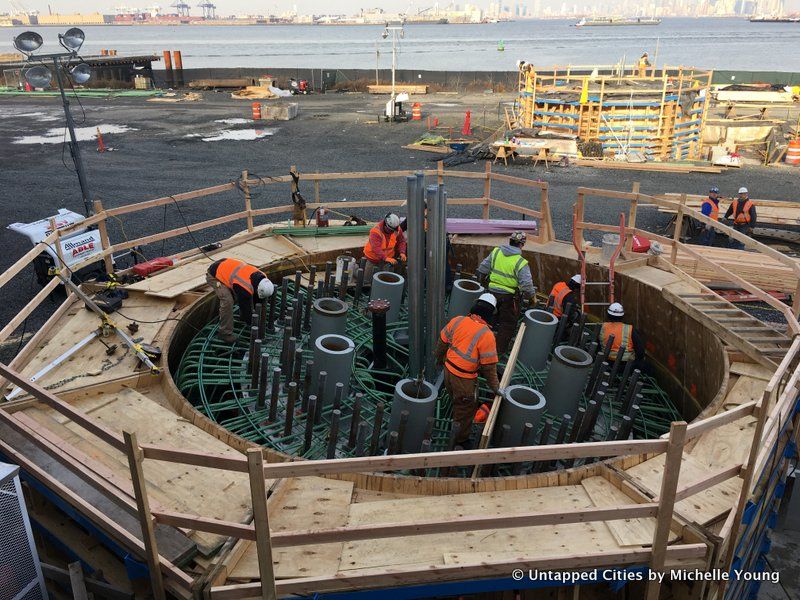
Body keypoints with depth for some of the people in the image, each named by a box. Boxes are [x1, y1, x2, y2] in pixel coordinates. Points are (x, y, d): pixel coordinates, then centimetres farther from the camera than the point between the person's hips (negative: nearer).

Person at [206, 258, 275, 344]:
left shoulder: (262, 278, -14)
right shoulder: (245, 288, -36)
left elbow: (260, 300, 2)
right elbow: (245, 306, -22)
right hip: (214, 275, -8)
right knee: (228, 301, -23)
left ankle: (243, 316, 33)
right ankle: (225, 333, -10)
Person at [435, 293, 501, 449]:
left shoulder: (457, 321, -6)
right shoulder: (486, 335, -23)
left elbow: (442, 341, 6)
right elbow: (489, 366, -17)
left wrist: (440, 359, 25)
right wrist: (495, 387, -3)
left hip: (449, 370, 7)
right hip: (464, 379, -6)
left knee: (457, 402, 29)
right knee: (465, 410, 16)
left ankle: (456, 432, 50)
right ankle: (461, 440, 35)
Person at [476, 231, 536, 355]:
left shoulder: (495, 252, -4)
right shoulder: (521, 263, -17)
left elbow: (482, 270, 2)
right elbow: (527, 286, -20)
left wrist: (485, 282, 20)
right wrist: (531, 297, -1)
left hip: (492, 292, 5)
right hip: (508, 297, -5)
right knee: (508, 323, 14)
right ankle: (500, 350, 22)